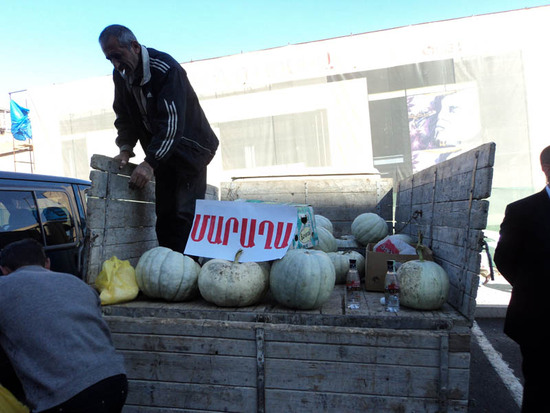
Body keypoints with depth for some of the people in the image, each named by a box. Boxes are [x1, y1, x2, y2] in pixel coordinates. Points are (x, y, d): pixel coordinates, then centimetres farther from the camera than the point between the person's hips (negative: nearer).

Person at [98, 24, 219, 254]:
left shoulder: (165, 69, -22)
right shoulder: (121, 74, 2)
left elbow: (172, 123, -29)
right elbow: (124, 116, 10)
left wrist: (149, 163, -33)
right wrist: (125, 149, -7)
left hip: (189, 147, -7)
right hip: (162, 153, 7)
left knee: (185, 215, -14)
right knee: (164, 215, 6)